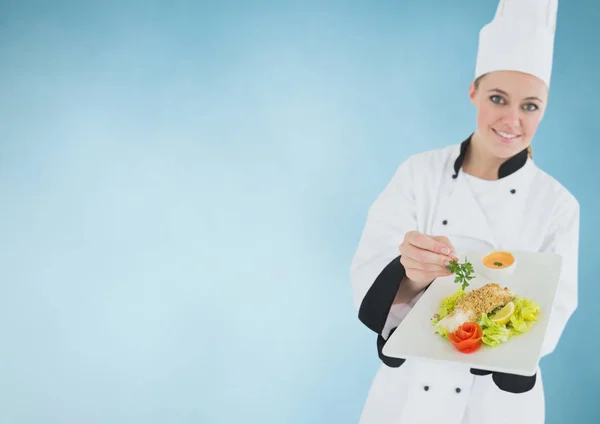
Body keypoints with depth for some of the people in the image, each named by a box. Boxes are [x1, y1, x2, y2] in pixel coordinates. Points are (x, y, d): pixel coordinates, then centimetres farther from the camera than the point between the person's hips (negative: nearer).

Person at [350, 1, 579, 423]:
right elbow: (368, 279, -13)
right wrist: (414, 276, -35)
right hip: (408, 385, 0)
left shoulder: (558, 205, -8)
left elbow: (552, 315, -8)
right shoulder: (418, 174, -9)